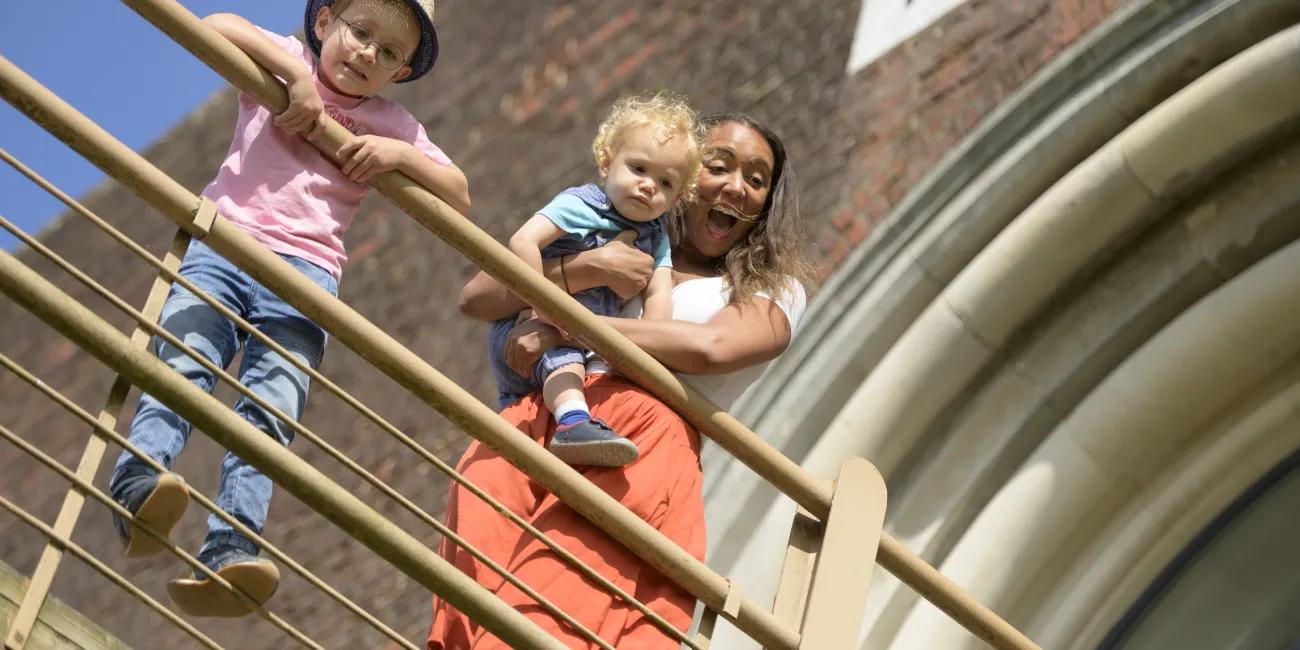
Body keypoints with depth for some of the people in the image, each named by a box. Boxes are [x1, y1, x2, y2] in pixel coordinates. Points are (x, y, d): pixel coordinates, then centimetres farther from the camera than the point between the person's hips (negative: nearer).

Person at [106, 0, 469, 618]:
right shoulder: (283, 64, 19)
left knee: (268, 411, -18)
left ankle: (231, 550, -34)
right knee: (180, 362, -26)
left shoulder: (392, 125, 24)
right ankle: (137, 483, -47)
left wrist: (400, 154, 3)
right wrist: (295, 71, -7)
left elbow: (458, 198, 20)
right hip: (222, 247, -1)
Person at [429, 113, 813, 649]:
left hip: (647, 442, -2)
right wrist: (584, 268, 3)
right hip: (540, 422, 2)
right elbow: (476, 300, 18)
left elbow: (711, 347, -2)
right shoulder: (614, 248, 30)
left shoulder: (773, 290, 23)